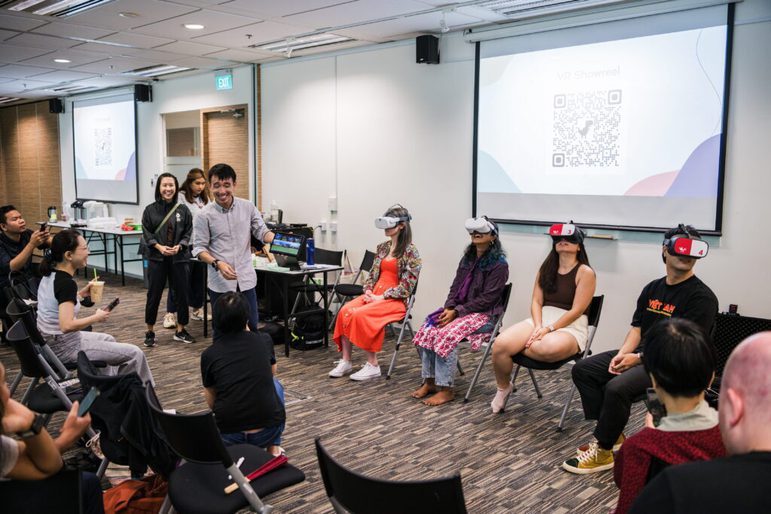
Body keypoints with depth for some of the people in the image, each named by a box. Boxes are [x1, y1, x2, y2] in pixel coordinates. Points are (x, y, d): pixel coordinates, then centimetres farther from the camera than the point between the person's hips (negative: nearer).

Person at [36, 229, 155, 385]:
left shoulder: (50, 275, 2)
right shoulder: (66, 283, -25)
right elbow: (67, 325, -33)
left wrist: (82, 293, 7)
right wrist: (97, 317, -19)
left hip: (50, 340, 10)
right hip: (63, 347, -10)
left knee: (108, 340, 32)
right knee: (134, 354, -7)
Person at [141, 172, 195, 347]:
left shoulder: (183, 210, 1)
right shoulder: (150, 210, 0)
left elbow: (189, 233, 2)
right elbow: (147, 233, -1)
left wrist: (179, 246, -14)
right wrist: (159, 247, -15)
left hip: (179, 258, 1)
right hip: (157, 258, -1)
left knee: (182, 294, 7)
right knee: (154, 295, 5)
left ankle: (180, 331, 22)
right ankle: (150, 332, 19)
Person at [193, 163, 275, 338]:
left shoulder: (248, 207, 2)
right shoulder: (204, 215, -5)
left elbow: (262, 232, 3)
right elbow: (199, 248, -4)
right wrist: (217, 263, -21)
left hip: (246, 279, 2)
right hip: (220, 283, -2)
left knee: (252, 327, 8)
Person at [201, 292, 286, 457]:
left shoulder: (209, 355, -1)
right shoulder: (264, 340, 1)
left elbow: (211, 402, 13)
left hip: (229, 436, 1)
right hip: (268, 432, -1)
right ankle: (273, 448, 21)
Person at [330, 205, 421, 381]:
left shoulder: (410, 252, -9)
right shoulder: (382, 247, 13)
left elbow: (407, 285, -14)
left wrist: (381, 297, -17)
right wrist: (368, 292, -3)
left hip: (395, 300, -7)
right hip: (374, 294, 7)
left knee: (360, 315, -29)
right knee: (345, 311, -19)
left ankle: (372, 366, -18)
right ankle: (345, 361, -13)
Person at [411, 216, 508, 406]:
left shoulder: (499, 264, -11)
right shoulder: (467, 258, 12)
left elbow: (487, 299, -16)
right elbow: (455, 287, 12)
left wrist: (457, 311, -19)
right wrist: (448, 308, -7)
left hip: (484, 314, -7)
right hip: (458, 309, 7)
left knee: (447, 335, -30)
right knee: (426, 330, -16)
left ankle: (446, 389, -20)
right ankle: (429, 381, -6)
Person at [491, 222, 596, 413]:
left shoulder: (585, 272, -5)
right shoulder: (546, 268, 13)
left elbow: (576, 311, -12)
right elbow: (536, 302, 7)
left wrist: (549, 329, -18)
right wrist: (538, 327, -12)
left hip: (570, 327, -5)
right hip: (541, 320, 5)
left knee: (546, 349, -41)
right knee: (500, 344, -22)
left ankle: (520, 349, -3)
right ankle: (503, 388, 6)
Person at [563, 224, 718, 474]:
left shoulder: (702, 297, -11)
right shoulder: (652, 289, 12)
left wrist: (639, 358, -18)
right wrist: (622, 354, -7)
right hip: (641, 352, 8)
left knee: (617, 387, -31)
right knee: (583, 369, -2)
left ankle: (603, 452, -12)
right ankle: (611, 433, 4)